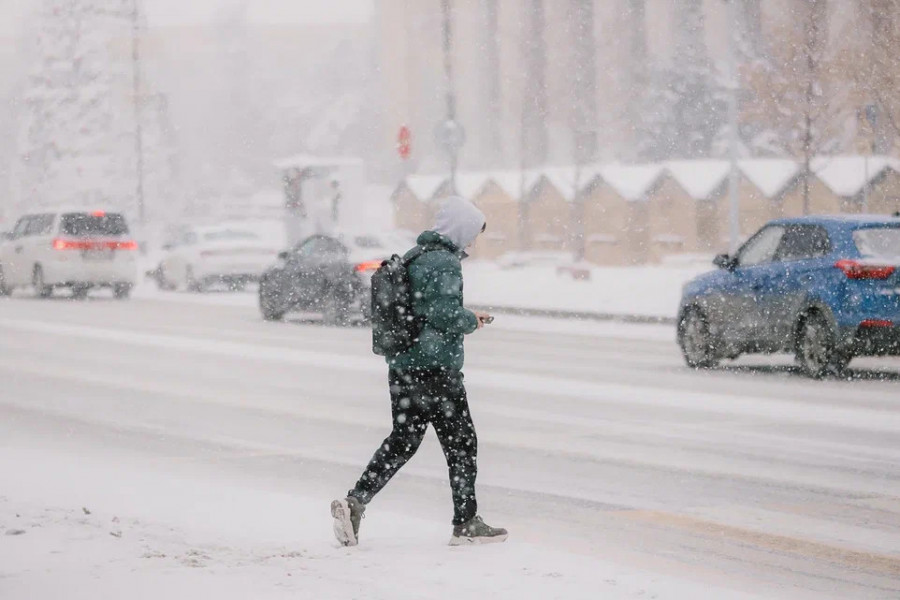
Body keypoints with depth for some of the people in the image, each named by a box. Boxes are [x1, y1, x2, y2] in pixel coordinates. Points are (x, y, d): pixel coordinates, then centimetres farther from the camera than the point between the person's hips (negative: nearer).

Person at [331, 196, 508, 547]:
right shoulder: (445, 263, -15)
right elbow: (444, 313, -25)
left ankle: (355, 501, 1)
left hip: (401, 367, 8)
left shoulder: (412, 256, 13)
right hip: (436, 369, -8)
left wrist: (464, 319, 16)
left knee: (403, 440, 13)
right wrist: (472, 321, -4)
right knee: (461, 445, 4)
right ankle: (466, 524, 10)